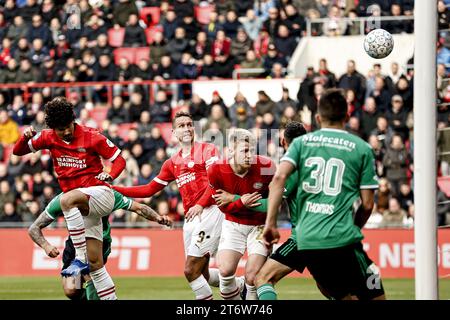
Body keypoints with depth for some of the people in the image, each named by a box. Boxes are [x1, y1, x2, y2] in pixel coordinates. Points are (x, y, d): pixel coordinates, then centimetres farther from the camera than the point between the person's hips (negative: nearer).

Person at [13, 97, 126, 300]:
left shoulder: (91, 137, -8)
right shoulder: (49, 138, 4)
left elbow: (119, 159, -2)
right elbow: (18, 151, 11)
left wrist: (110, 175, -22)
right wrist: (26, 138, -10)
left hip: (100, 193, -6)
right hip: (84, 208, 6)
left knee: (67, 200, -37)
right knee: (95, 264, 2)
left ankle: (80, 259, -35)